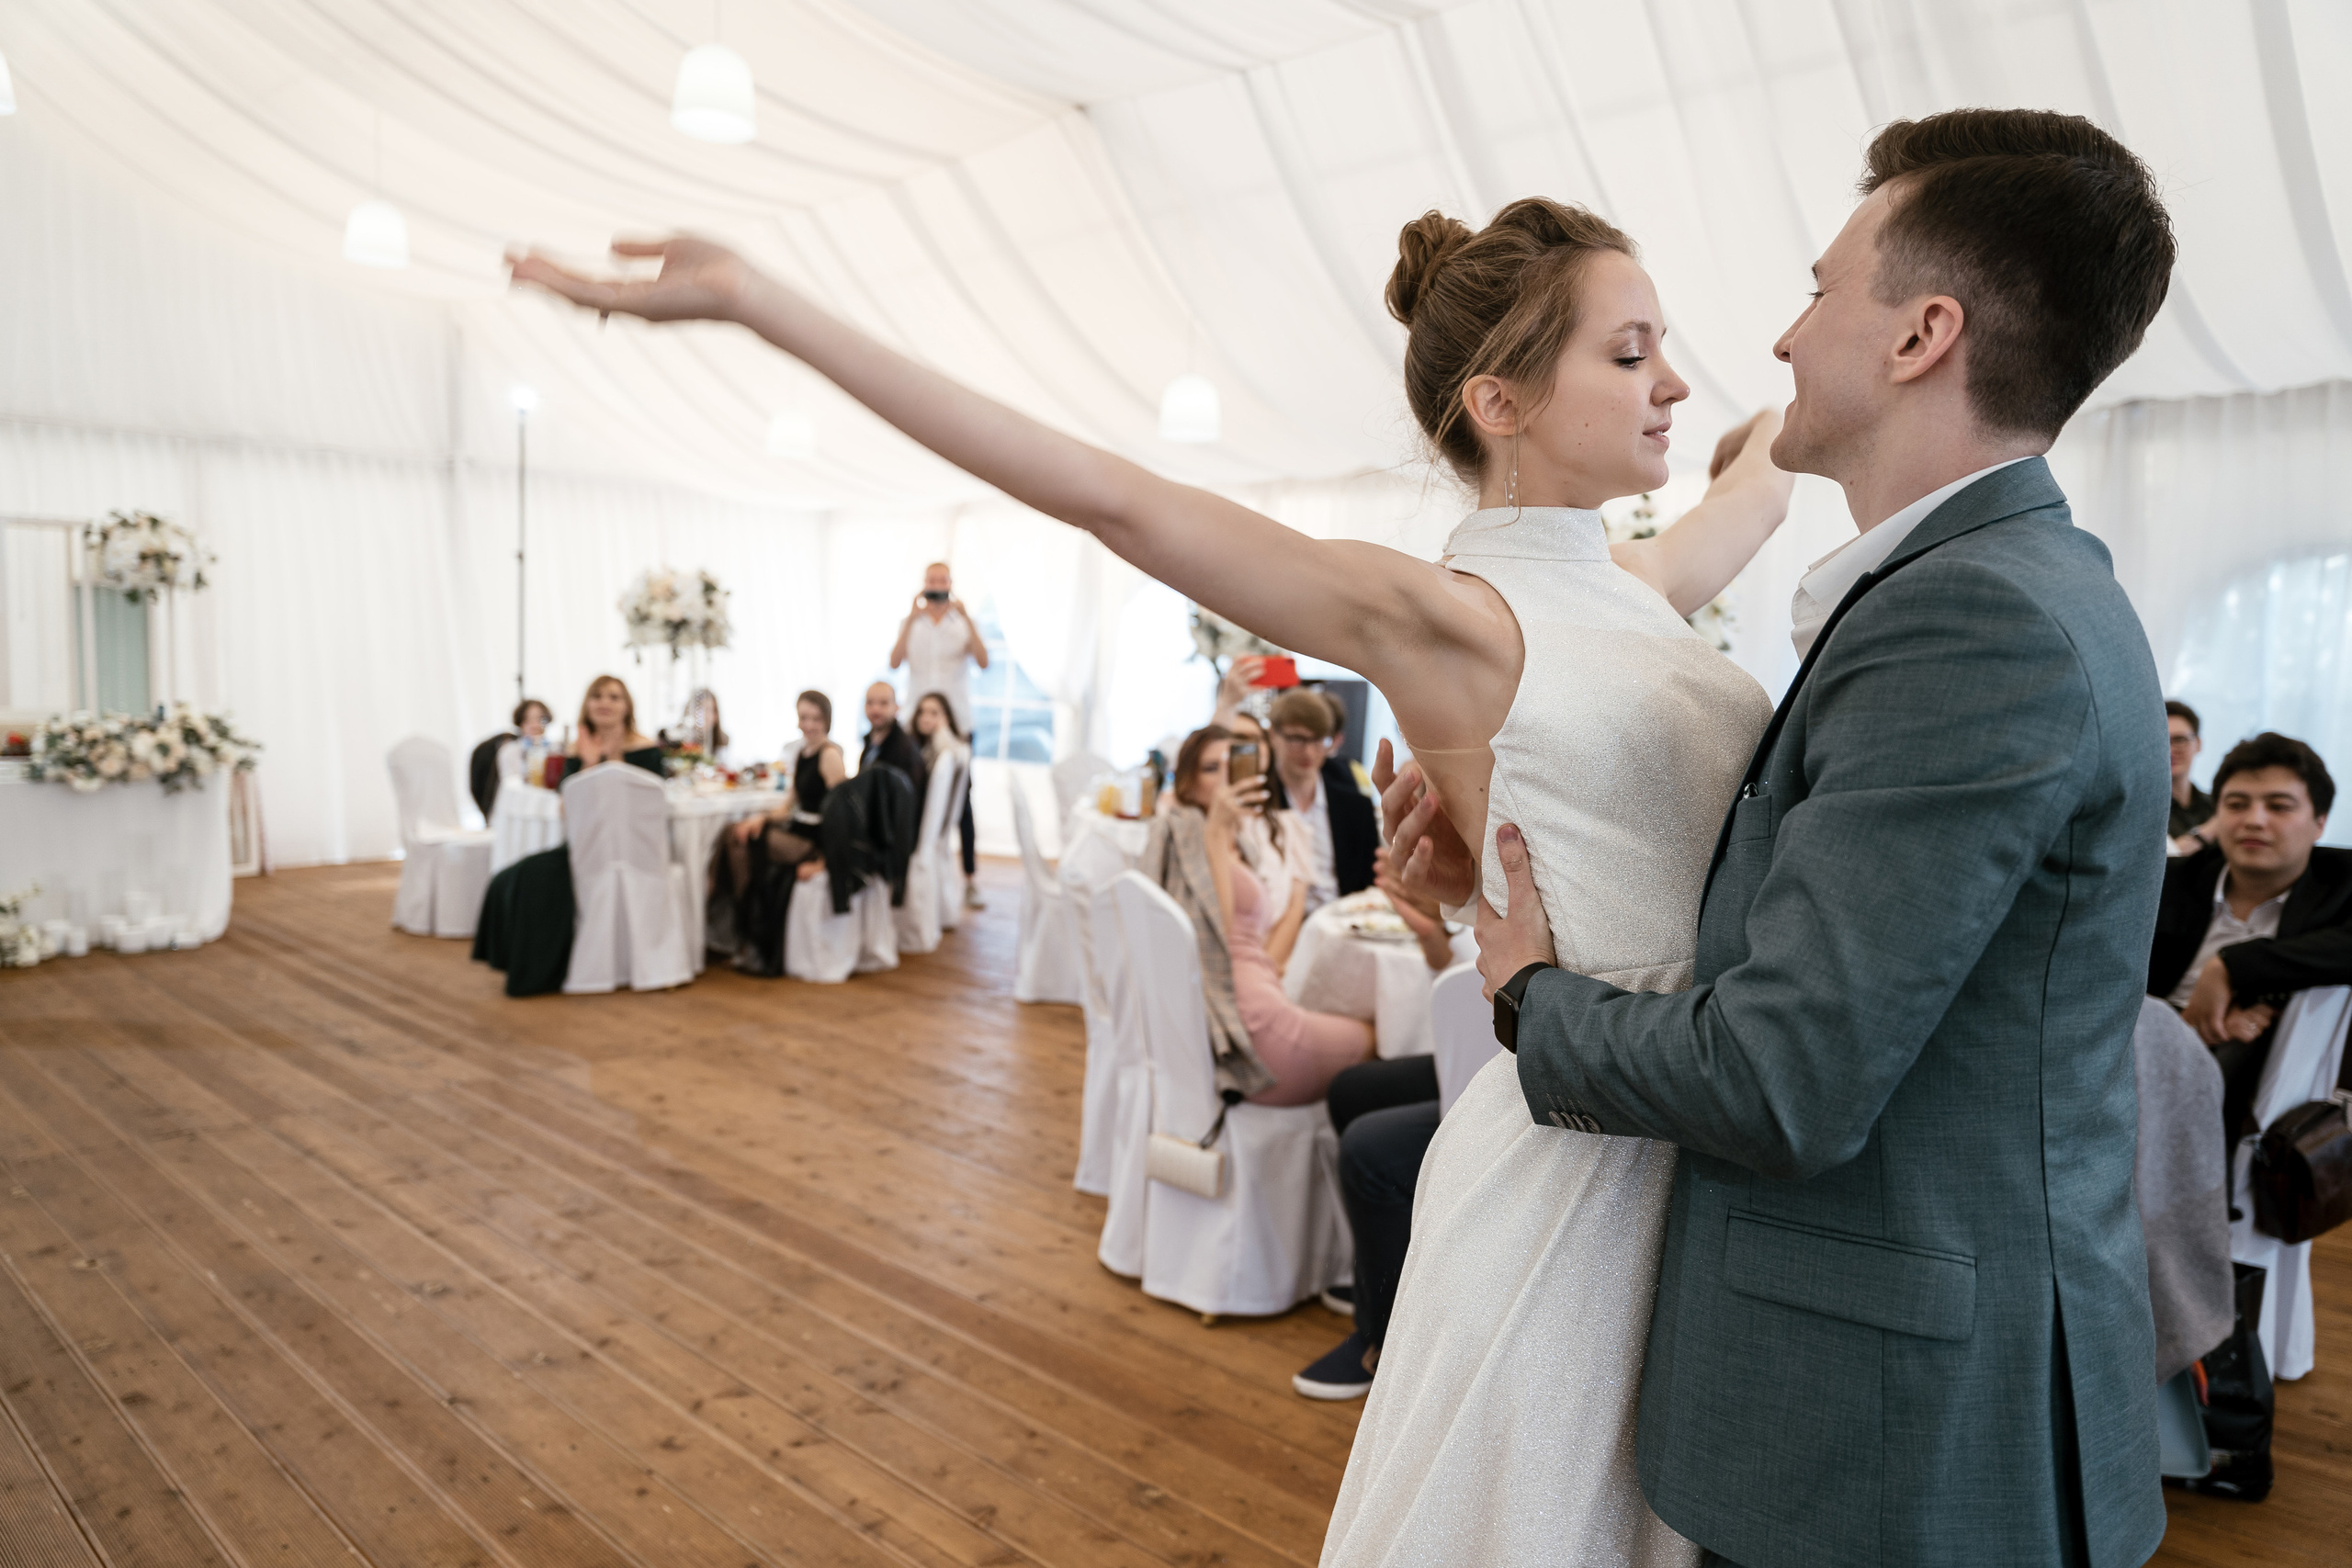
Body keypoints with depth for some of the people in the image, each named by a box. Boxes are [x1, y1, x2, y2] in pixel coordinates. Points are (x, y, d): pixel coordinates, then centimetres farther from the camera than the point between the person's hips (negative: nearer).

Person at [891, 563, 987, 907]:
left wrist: (966, 618, -18)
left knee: (961, 801, -3)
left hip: (957, 722, -1)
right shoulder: (910, 623, 9)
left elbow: (983, 662, -11)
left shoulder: (966, 623, 5)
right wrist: (913, 619, -14)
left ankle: (971, 881, 0)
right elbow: (895, 662, -7)